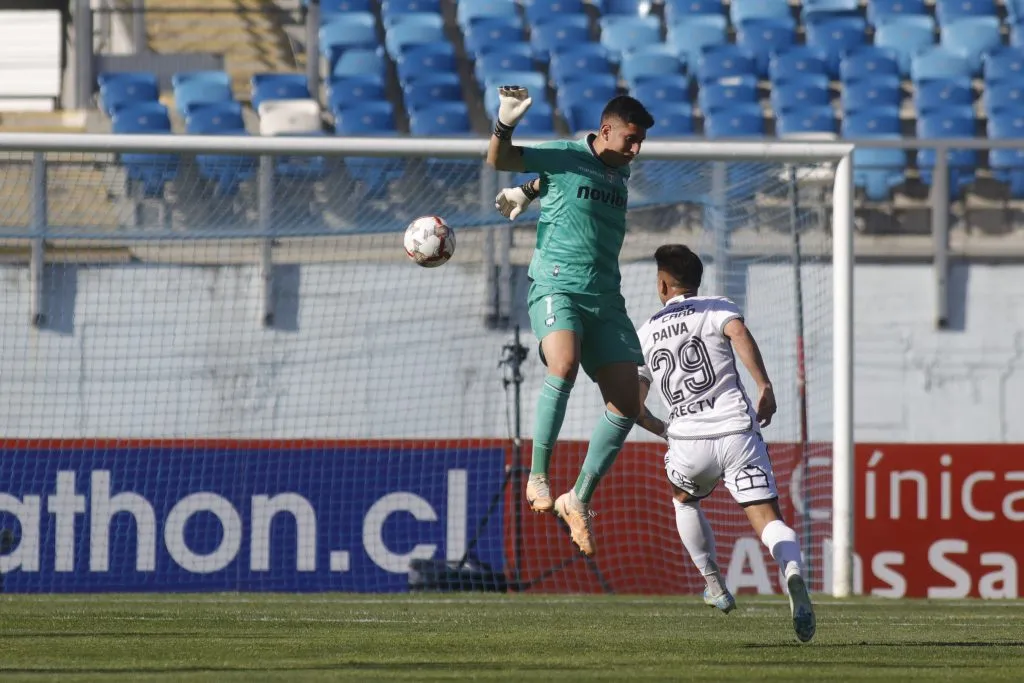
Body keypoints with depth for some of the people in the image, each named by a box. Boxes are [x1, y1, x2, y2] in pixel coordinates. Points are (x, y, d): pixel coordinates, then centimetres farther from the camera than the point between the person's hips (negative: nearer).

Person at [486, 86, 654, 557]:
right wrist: (506, 123, -23)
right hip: (555, 287, -7)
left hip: (605, 300, 7)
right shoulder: (565, 156, -3)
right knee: (564, 364, -35)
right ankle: (538, 474, -24)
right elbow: (498, 160, -6)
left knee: (626, 404, -3)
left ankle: (579, 499, 10)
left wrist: (525, 192, 27)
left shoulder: (620, 173, 15)